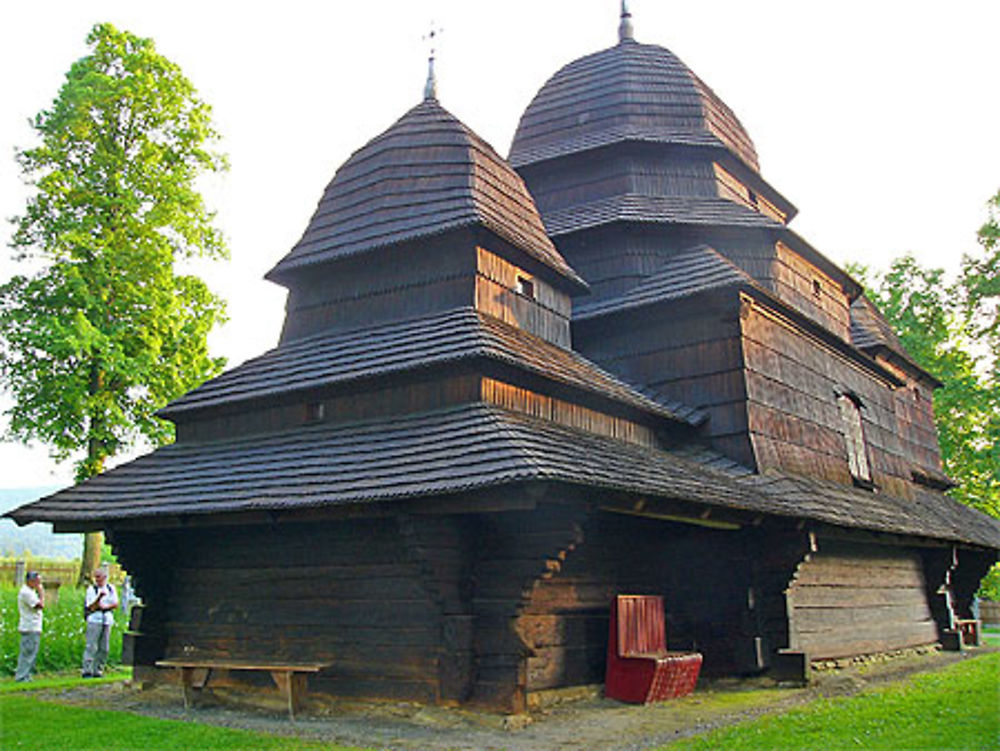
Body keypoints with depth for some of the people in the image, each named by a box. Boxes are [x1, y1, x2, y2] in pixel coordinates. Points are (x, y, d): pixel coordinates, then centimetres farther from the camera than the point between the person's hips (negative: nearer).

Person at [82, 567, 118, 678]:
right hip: (94, 620, -4)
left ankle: (98, 671, 10)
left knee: (104, 648, 4)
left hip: (107, 620, 4)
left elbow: (116, 604, 10)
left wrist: (105, 606, -7)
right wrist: (99, 597, -23)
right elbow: (91, 607, -9)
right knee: (91, 647, -8)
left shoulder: (111, 588, 10)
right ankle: (87, 671, -4)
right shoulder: (91, 589, -2)